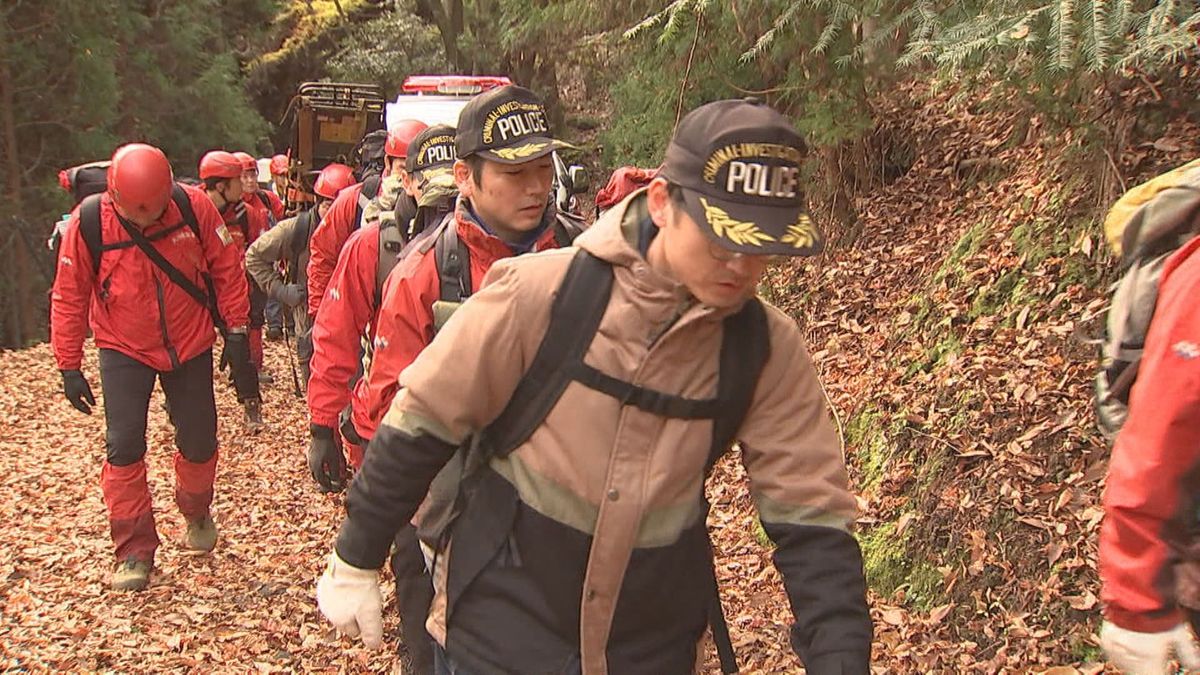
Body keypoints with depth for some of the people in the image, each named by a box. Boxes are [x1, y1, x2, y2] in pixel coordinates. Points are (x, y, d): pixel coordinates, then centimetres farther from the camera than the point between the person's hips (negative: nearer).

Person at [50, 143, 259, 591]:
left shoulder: (193, 206, -18)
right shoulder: (88, 222, -19)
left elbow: (226, 269, -6)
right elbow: (69, 297, -7)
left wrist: (236, 333, -4)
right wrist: (69, 366, -4)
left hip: (191, 347, 1)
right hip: (124, 352, -1)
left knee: (199, 442, 8)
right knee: (123, 446, -10)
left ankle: (197, 513, 39)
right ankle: (134, 550, 3)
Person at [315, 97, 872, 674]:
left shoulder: (767, 349, -10)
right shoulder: (541, 293, -19)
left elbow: (812, 517, -7)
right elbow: (420, 424, -9)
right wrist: (355, 561, -2)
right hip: (502, 628, -3)